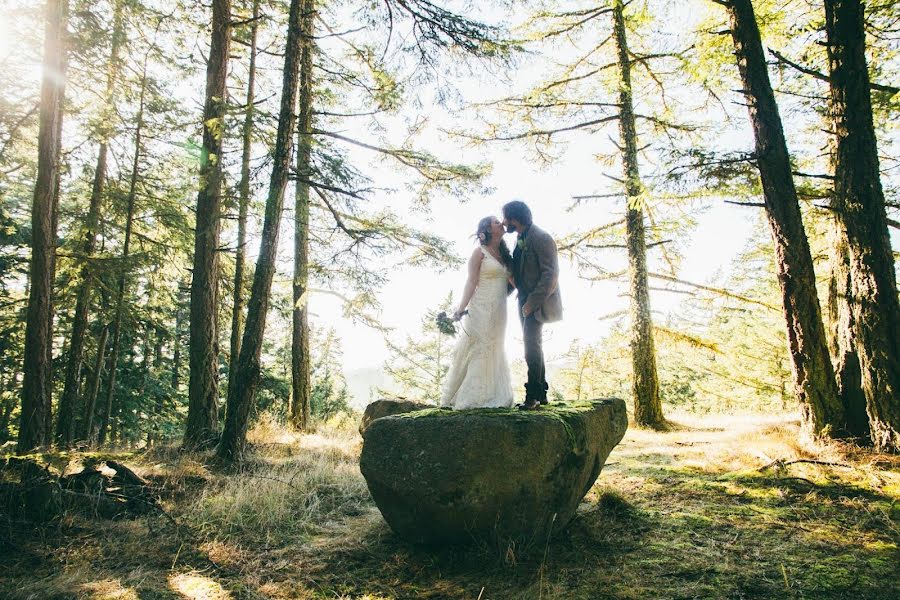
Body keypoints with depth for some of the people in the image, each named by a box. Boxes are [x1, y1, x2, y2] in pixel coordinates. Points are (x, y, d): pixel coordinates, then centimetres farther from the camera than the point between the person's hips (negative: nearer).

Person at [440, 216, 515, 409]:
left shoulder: (504, 253, 15)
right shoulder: (480, 252, -5)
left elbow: (511, 280, 11)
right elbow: (471, 282, -11)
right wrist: (461, 308, -17)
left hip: (498, 312, 7)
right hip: (480, 310, -7)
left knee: (493, 352, 10)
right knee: (476, 350, -5)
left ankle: (491, 396, 18)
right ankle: (468, 397, 2)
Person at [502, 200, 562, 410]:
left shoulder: (541, 238, -15)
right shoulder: (520, 239, 13)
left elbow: (550, 275, -20)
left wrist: (532, 302, -21)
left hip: (538, 302, -9)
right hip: (526, 301, 9)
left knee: (532, 346, -12)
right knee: (533, 346, 12)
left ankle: (533, 396, -6)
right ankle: (541, 394, 20)